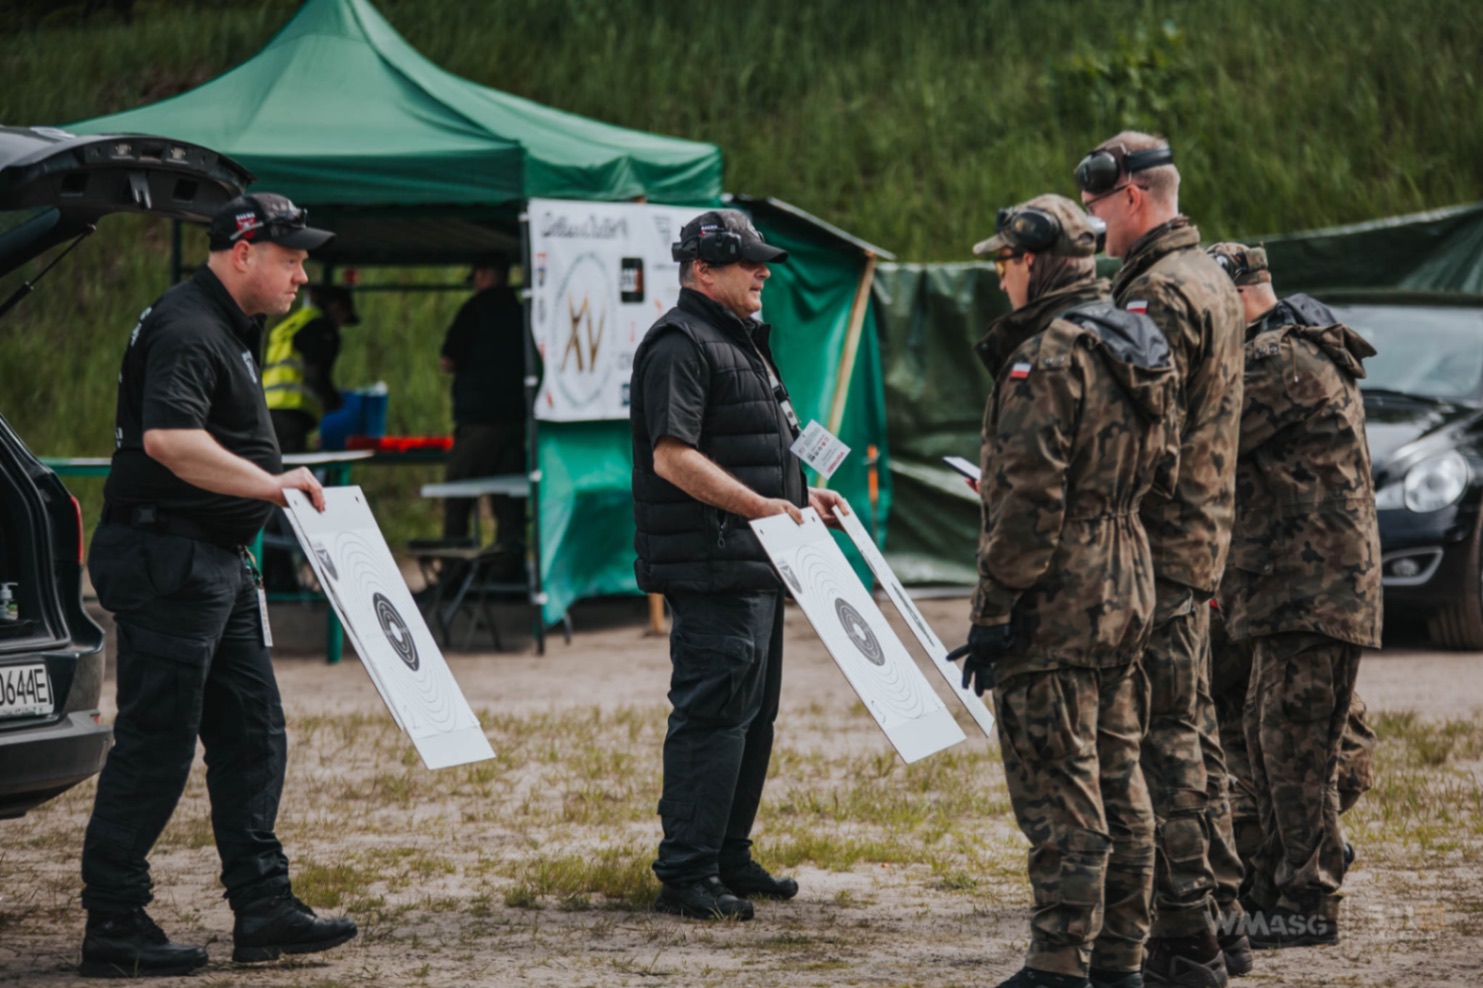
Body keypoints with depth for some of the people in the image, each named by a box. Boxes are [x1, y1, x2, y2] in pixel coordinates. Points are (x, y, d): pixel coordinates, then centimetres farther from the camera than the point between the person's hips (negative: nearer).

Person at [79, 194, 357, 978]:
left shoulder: (222, 327, 17)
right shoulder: (186, 330, -17)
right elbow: (168, 438, -32)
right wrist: (269, 483, -32)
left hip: (217, 561, 11)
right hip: (167, 559, -11)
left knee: (251, 731, 10)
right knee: (155, 744, -6)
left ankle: (262, 907, 14)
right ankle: (112, 927, -1)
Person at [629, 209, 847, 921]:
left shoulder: (738, 341, 21)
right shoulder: (680, 344, -13)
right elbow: (672, 457, -22)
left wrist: (802, 496, 18)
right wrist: (757, 504, -26)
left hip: (755, 565, 11)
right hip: (712, 568, -11)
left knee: (753, 715, 15)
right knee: (712, 714, -11)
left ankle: (729, 860, 23)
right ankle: (685, 876, -8)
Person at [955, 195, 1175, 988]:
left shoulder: (1048, 355, -16)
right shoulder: (1139, 347, 13)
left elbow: (1030, 497, -20)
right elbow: (1160, 468, 19)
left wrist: (994, 611, -17)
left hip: (1054, 604, -9)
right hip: (1126, 591, 9)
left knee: (1058, 792, -7)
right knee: (1118, 783, 13)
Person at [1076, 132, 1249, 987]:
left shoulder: (1159, 293, -16)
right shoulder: (1211, 280, 17)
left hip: (1156, 550, -10)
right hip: (1201, 542, 10)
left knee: (1161, 747, -7)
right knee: (1192, 736, 15)